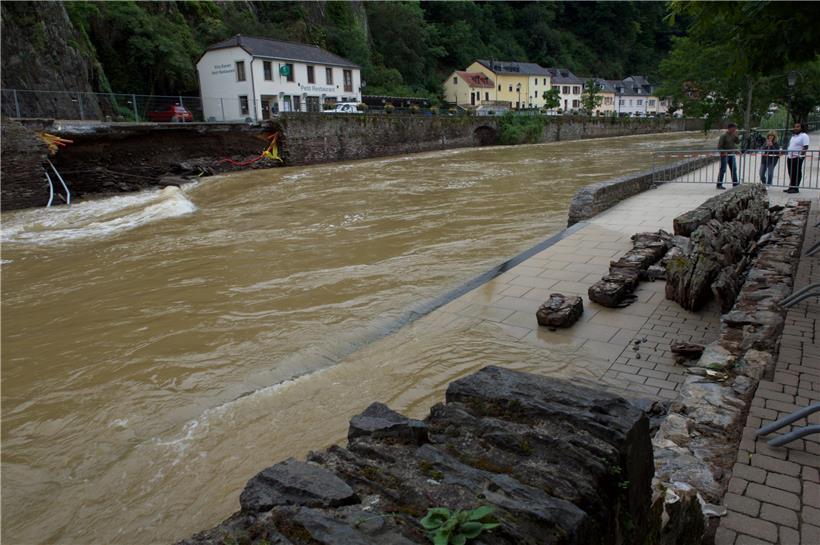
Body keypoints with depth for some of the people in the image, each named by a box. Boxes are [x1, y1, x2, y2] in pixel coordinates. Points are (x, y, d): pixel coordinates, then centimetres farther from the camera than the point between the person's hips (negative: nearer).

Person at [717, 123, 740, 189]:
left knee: (734, 169, 10)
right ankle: (719, 184, 0)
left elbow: (737, 141, 6)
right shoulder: (724, 136, -12)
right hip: (725, 154, -7)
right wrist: (723, 152, -21)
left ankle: (735, 183, 19)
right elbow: (719, 146, -13)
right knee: (723, 169, -5)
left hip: (732, 154, 7)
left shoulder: (733, 135, 9)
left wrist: (736, 136, -7)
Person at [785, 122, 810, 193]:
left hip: (798, 158, -8)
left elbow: (805, 147, -14)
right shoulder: (793, 136, 19)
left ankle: (795, 188, -2)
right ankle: (791, 187, 15)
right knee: (791, 173, 10)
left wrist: (800, 155, -22)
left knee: (797, 173, -5)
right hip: (790, 157, 8)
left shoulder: (804, 136, -7)